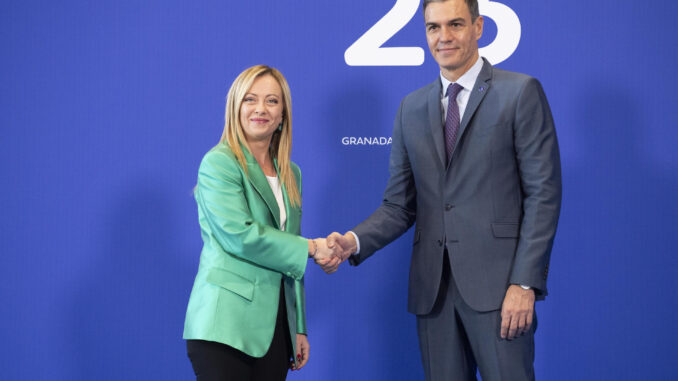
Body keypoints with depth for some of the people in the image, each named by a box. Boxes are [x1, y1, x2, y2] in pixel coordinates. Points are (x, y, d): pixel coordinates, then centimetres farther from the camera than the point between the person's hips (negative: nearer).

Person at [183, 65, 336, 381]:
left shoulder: (290, 174, 16)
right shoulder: (219, 162, -4)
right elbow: (239, 235, -16)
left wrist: (300, 327, 15)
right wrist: (311, 247, -10)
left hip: (275, 326, 6)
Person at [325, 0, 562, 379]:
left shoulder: (521, 92, -1)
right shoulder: (412, 108, 14)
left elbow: (543, 194, -6)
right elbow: (399, 206, 12)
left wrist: (525, 283, -13)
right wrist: (354, 241, -7)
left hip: (496, 284, -4)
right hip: (433, 288, 4)